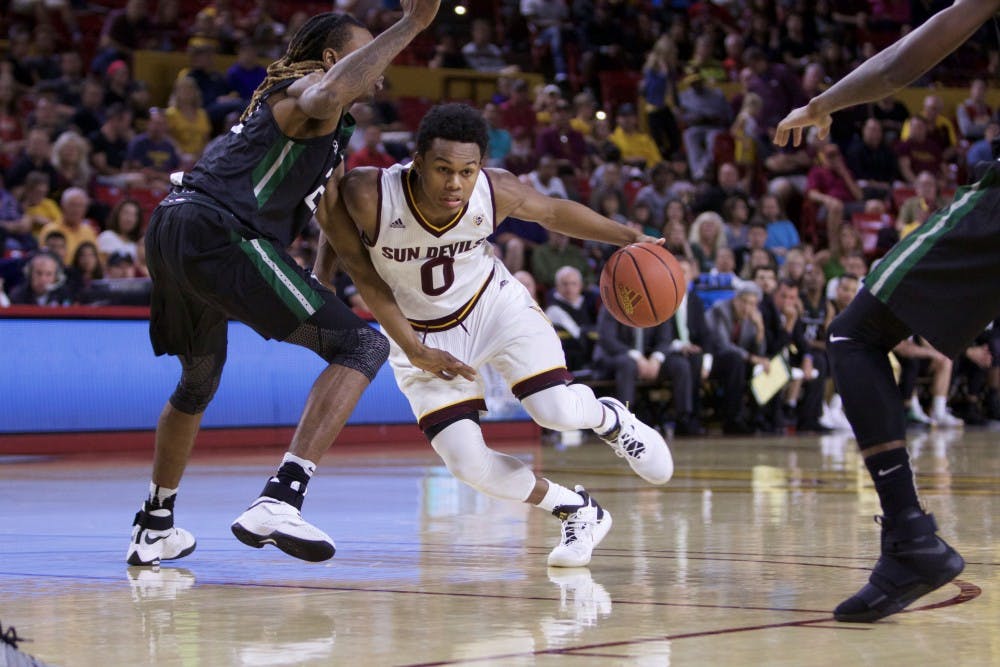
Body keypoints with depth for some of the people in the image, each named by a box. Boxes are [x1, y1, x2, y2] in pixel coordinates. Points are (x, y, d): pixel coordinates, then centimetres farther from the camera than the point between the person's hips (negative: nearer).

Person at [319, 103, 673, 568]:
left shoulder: (497, 192, -25)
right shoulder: (365, 196, -33)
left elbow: (554, 212, -2)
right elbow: (362, 273, -15)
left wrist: (628, 238, -8)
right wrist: (412, 349, -18)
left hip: (494, 304, 0)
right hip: (420, 333, 0)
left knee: (557, 411, -21)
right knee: (468, 465, -12)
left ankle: (610, 419, 18)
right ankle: (576, 512, 13)